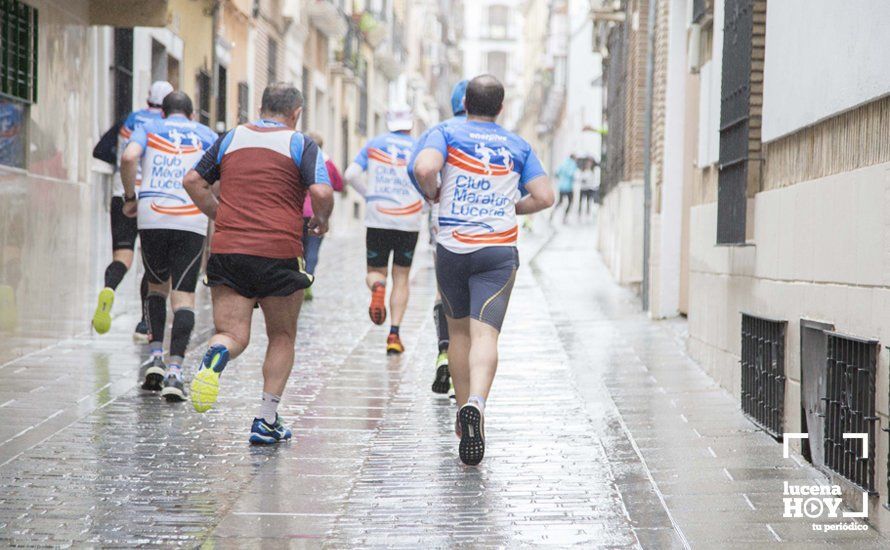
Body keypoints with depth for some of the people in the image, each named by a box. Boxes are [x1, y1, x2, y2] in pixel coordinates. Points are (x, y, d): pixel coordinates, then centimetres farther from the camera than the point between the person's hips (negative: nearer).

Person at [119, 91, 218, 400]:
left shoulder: (149, 128, 14)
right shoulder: (206, 134, 15)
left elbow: (129, 157, -6)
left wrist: (130, 197, 4)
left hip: (152, 218, 1)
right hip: (192, 221, -1)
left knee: (157, 287, 21)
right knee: (184, 296, -2)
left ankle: (155, 357, 6)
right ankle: (174, 370, -15)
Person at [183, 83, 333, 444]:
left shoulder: (231, 138, 13)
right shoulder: (301, 144, 2)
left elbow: (193, 181, 15)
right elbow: (322, 193, -12)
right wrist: (321, 221, 8)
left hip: (227, 251, 2)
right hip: (279, 252, -2)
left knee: (232, 335, 3)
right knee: (282, 337, 15)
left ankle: (216, 354, -33)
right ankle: (266, 421, 10)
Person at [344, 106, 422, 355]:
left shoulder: (374, 144, 6)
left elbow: (350, 175, -4)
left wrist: (368, 196, 10)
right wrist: (424, 205, 14)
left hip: (378, 220, 0)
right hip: (409, 221, 0)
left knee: (375, 271, 14)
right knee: (401, 279, 11)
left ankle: (377, 287, -24)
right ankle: (394, 334, 1)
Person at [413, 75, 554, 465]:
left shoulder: (447, 134, 3)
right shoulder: (518, 146, 10)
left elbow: (424, 169, -16)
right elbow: (544, 197, 3)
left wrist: (433, 194, 4)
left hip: (452, 247, 0)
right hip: (499, 250, 0)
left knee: (459, 331, 17)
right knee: (485, 334, -11)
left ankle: (464, 411, 22)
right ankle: (476, 403, -36)